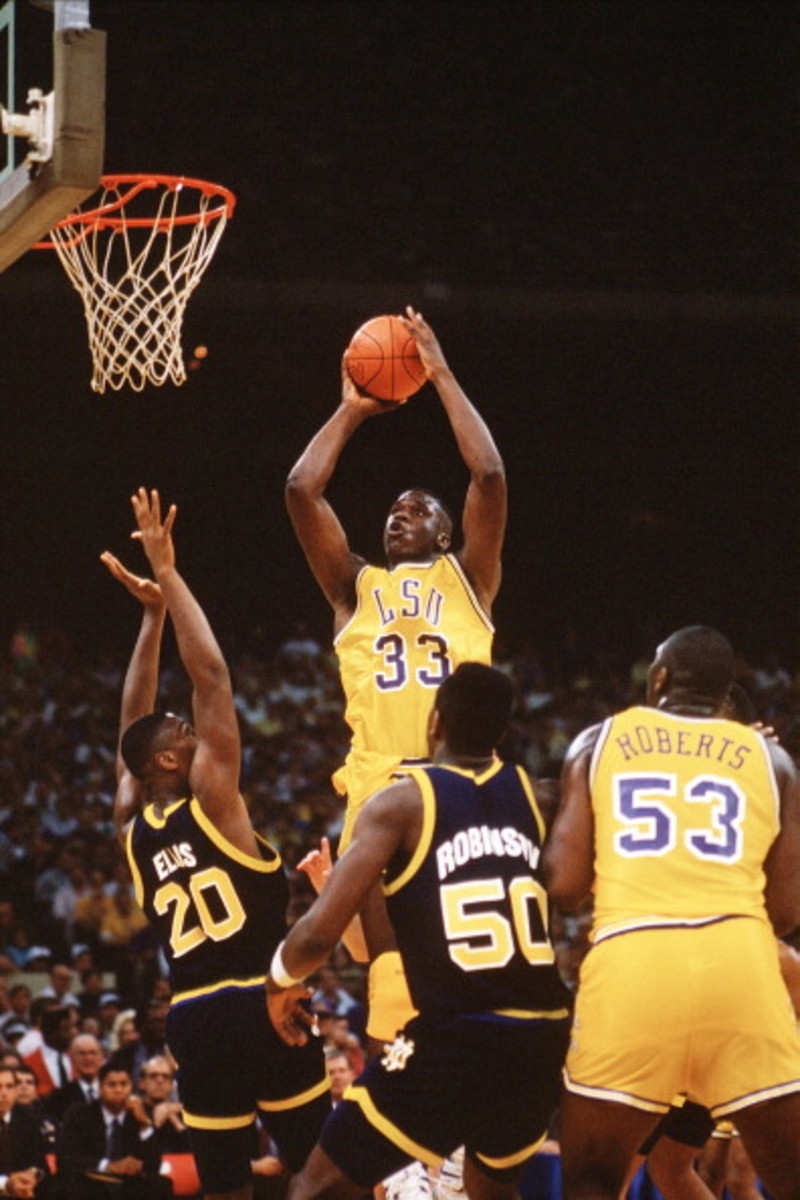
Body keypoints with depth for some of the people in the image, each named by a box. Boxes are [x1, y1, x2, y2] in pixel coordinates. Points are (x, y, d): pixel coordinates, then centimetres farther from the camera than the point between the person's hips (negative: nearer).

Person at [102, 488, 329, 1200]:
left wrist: (150, 613, 24)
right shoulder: (212, 799, -4)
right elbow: (212, 676, -6)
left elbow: (132, 725, 23)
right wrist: (167, 575, 0)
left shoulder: (132, 832, 12)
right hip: (260, 1007, -5)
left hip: (192, 1020, 5)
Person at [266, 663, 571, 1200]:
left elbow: (319, 933, -10)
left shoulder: (402, 803, -3)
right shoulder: (531, 794, 9)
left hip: (452, 1041, -5)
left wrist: (281, 980, 12)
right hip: (543, 1043, 5)